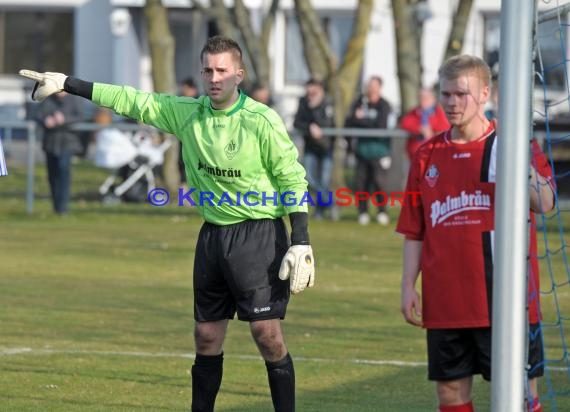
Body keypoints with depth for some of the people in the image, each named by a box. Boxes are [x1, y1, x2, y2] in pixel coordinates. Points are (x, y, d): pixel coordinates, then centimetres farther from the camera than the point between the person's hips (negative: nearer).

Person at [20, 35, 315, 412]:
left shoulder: (262, 120, -11)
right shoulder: (187, 113, 4)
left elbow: (293, 178, -8)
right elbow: (132, 101, 10)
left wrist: (301, 242, -12)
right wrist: (68, 84, 9)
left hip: (258, 234, -6)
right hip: (213, 235, 6)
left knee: (267, 332, -10)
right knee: (207, 336, 9)